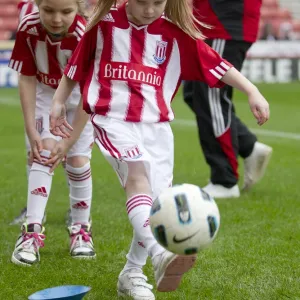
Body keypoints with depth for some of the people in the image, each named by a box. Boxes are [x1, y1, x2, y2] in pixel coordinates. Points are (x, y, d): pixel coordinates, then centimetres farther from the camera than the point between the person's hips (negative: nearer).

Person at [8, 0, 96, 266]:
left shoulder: (84, 34, -34)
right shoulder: (28, 29, -27)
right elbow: (27, 80, -15)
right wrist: (31, 130, -17)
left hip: (80, 95, -1)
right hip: (44, 93, 1)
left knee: (79, 161, -4)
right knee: (41, 157, -13)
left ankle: (81, 229, 14)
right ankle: (33, 230, -14)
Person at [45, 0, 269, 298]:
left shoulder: (176, 32, 2)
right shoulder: (104, 24, 0)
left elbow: (215, 64, -2)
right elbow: (77, 64, 13)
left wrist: (252, 91, -9)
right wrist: (58, 101, 16)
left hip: (156, 126, 3)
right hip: (114, 121, -3)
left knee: (157, 200, 2)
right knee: (137, 176, -28)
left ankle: (132, 273, 23)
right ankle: (160, 255, -50)